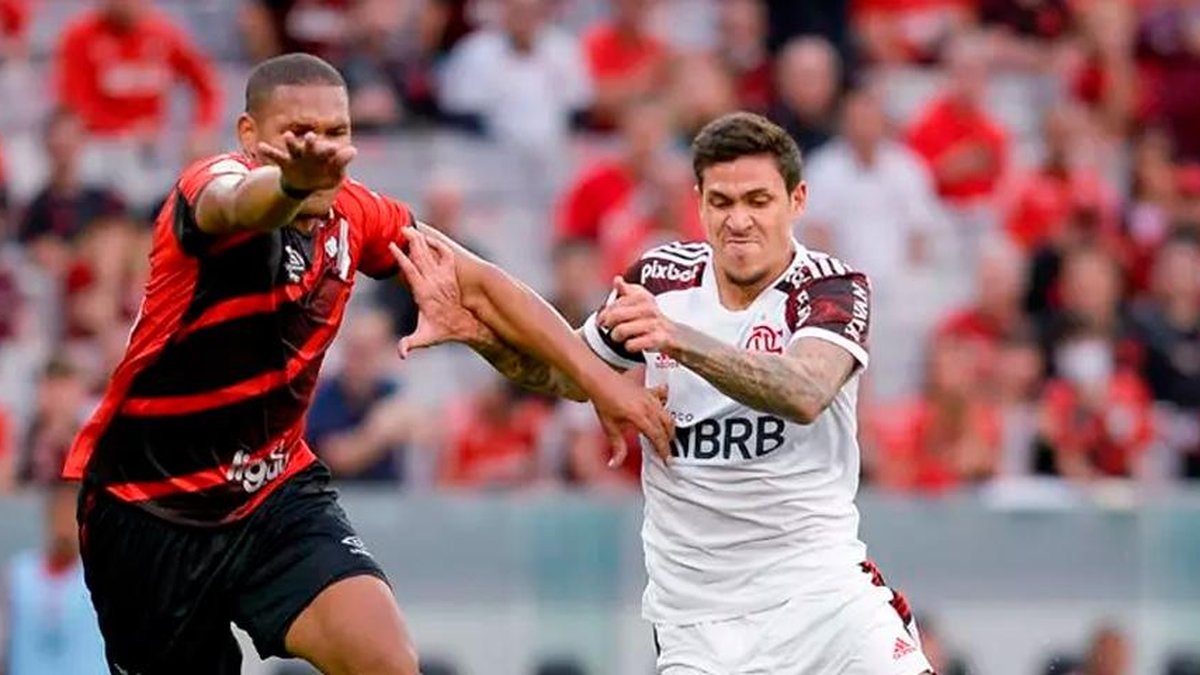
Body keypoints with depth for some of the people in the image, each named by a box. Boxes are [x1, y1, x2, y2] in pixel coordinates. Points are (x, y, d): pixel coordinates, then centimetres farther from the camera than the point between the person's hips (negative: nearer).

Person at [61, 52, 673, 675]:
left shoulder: (354, 215, -1)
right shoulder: (211, 185, -20)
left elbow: (477, 285, 8)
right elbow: (240, 203, -45)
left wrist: (597, 377, 0)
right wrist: (293, 181, -69)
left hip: (276, 490, 4)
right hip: (149, 504, -4)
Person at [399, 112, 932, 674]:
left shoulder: (833, 288, -8)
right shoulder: (662, 279, 3)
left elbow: (805, 394, -30)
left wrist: (679, 339, -44)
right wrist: (479, 332, 1)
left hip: (823, 588, -2)